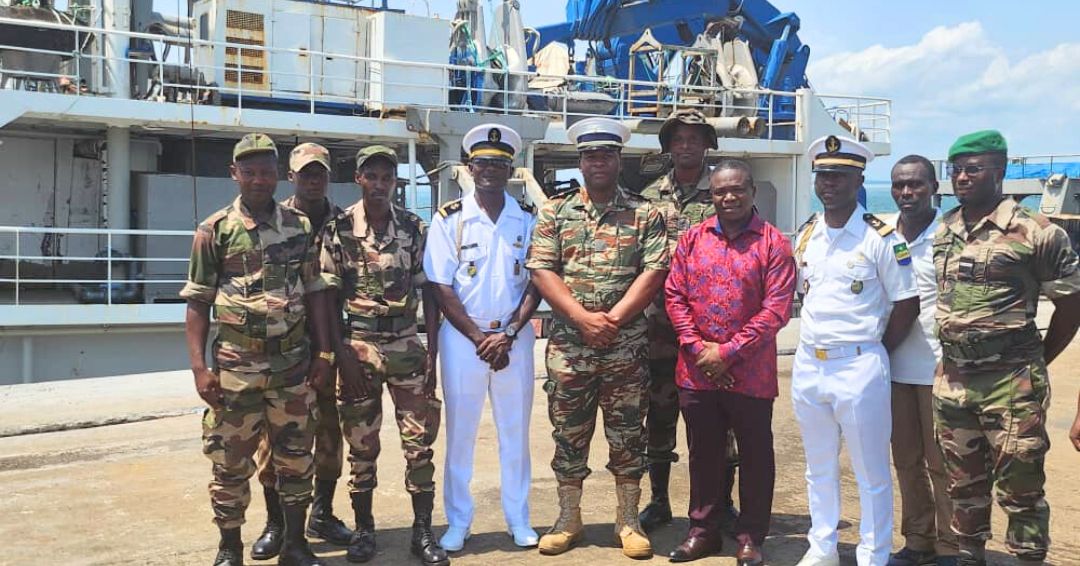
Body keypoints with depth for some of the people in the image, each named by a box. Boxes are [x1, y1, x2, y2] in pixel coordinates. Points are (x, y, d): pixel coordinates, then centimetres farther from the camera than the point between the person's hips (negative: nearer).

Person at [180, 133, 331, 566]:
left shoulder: (300, 227, 6)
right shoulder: (215, 230, -2)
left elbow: (313, 294, 9)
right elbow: (198, 303, -1)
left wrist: (323, 355, 4)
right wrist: (199, 366, -8)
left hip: (293, 364, 3)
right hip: (235, 366, -2)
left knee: (295, 458, 10)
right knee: (231, 462, 7)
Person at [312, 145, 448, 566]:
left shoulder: (416, 228, 2)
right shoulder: (338, 230, -2)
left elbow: (429, 292, 4)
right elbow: (328, 296, -1)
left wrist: (432, 351, -2)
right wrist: (342, 353, -8)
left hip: (407, 346, 1)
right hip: (358, 347, -1)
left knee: (419, 440, 1)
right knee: (361, 446, 8)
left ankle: (423, 530, 11)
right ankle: (363, 528, 22)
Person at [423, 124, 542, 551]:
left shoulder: (528, 220, 3)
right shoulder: (449, 219, -2)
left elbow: (535, 283, 1)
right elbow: (441, 288, -5)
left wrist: (508, 335, -11)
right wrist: (479, 337, -11)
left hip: (514, 336, 2)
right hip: (462, 336, -1)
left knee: (515, 431, 9)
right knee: (460, 432, 5)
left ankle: (518, 520, 20)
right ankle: (458, 522, 17)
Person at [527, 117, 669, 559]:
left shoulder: (645, 215, 4)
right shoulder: (555, 212, 6)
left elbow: (654, 271, -5)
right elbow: (541, 271, -3)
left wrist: (614, 318, -15)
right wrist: (583, 317, -14)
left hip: (627, 346, -1)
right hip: (567, 344, 1)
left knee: (627, 432, 6)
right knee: (569, 433, 9)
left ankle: (628, 522, 19)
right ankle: (568, 519, 23)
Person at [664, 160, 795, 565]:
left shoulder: (774, 243, -5)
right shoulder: (692, 239, 6)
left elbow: (777, 308, -11)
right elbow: (675, 295, 4)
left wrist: (728, 352, -14)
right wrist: (697, 348, -9)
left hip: (751, 374, -3)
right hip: (696, 373, 3)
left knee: (755, 456, 8)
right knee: (704, 454, 14)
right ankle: (703, 530, 29)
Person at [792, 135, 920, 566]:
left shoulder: (881, 238, -9)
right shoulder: (806, 236, 8)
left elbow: (906, 305, -5)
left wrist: (874, 351, -2)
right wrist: (817, 341, 8)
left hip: (859, 367, -5)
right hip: (808, 364, 6)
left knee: (871, 473, 5)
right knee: (819, 467, 17)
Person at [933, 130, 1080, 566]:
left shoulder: (1036, 232, -8)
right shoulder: (940, 232, 7)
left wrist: (1035, 364, 3)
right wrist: (956, 356, 10)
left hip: (1011, 383, -5)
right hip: (952, 380, 5)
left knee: (1020, 490, 4)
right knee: (964, 484, 17)